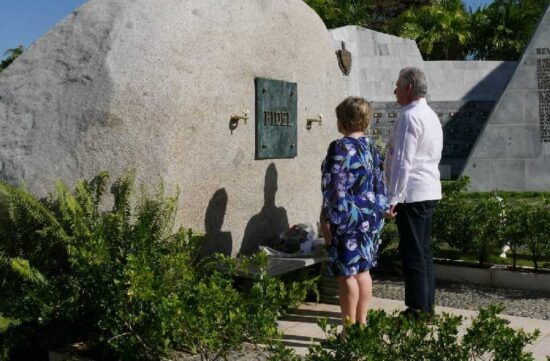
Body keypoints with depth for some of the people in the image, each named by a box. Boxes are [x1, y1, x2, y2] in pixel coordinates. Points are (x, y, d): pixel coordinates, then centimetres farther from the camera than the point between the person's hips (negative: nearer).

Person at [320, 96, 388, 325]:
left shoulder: (340, 148, -15)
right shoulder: (371, 146, 8)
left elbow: (334, 188, -17)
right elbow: (379, 183, 12)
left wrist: (326, 218, -11)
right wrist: (380, 210, 20)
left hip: (348, 218, -8)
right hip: (371, 218, 8)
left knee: (345, 274, 0)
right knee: (363, 270, 15)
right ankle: (362, 322, 23)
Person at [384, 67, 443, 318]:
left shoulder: (410, 117, -15)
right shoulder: (431, 116, 16)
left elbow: (403, 162, -20)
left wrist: (392, 198, -17)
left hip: (411, 194, -10)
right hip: (430, 192, 10)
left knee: (413, 253, -3)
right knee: (424, 251, 15)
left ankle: (417, 309, 3)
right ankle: (427, 306, 23)